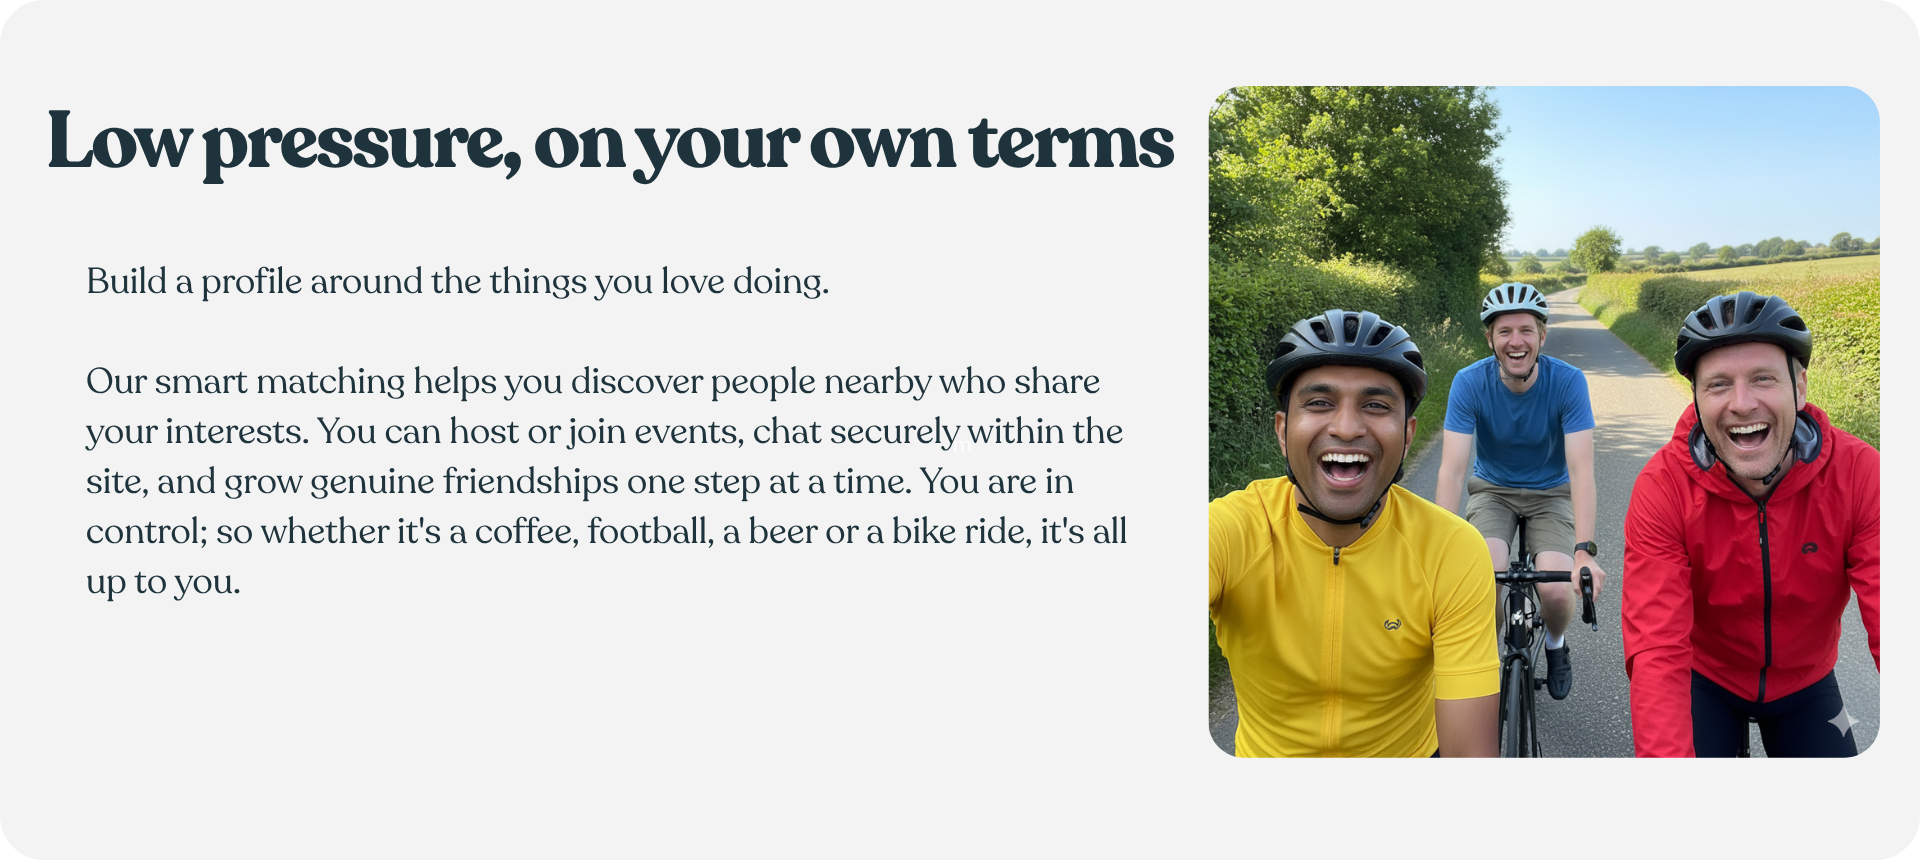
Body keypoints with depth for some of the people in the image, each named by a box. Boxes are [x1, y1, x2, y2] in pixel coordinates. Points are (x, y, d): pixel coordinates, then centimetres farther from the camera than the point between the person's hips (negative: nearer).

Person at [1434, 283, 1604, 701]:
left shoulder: (1568, 381, -23)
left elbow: (1581, 469, -30)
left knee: (1557, 591, -21)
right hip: (1493, 489, 0)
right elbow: (1452, 469, -28)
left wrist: (1584, 551, -42)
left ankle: (1556, 645, 16)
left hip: (1551, 492, 0)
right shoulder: (1469, 382, -22)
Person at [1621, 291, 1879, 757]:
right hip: (1703, 679, -1)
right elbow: (1658, 651, -33)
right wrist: (1667, 759, -48)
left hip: (1804, 683, 2)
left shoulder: (1858, 473, -23)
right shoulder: (1663, 486, -26)